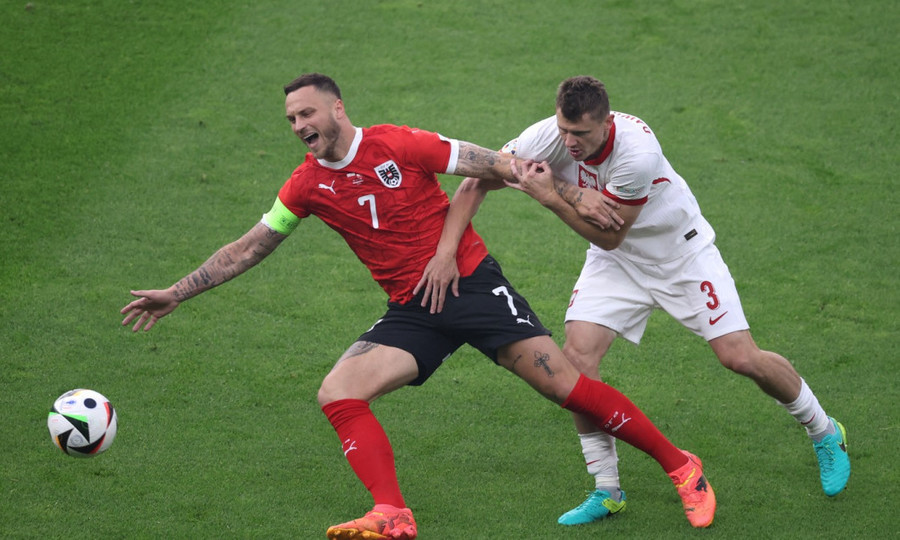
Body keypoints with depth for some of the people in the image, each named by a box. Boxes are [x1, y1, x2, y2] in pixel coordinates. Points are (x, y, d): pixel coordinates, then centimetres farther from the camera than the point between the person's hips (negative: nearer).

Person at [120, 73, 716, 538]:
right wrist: (175, 294, 9)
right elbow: (248, 249, 12)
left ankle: (681, 467, 1)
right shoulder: (308, 185, 4)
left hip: (472, 281, -4)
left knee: (563, 383, -13)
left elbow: (497, 166, -5)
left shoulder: (399, 145, -9)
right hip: (412, 310, 5)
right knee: (338, 393, -17)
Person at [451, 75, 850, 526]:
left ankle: (825, 433, 21)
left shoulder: (637, 150, -35)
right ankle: (607, 491, 0)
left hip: (683, 252, -4)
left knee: (741, 358, -9)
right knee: (577, 357, -16)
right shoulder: (547, 137, -24)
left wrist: (552, 196, -33)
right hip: (615, 264, 4)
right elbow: (475, 182, -15)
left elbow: (609, 235, -25)